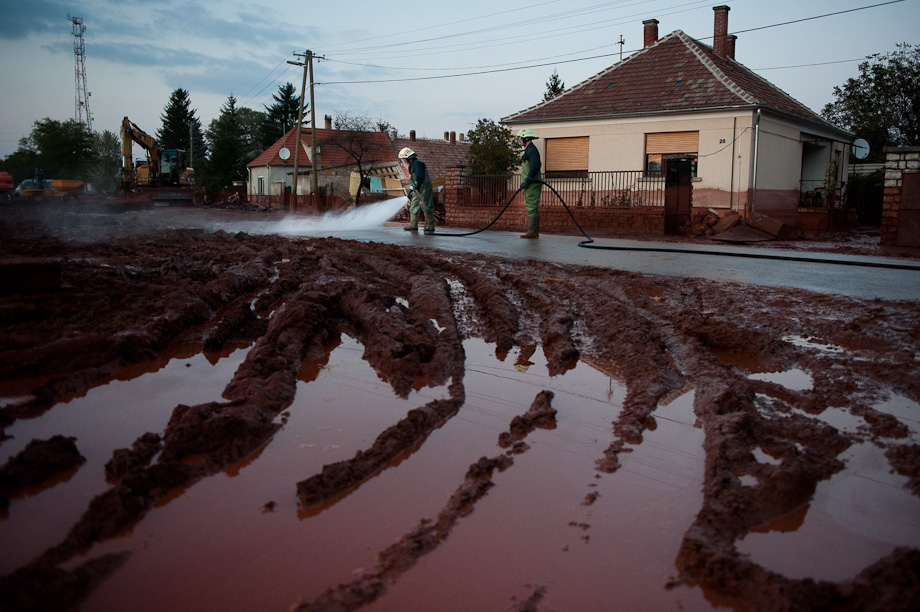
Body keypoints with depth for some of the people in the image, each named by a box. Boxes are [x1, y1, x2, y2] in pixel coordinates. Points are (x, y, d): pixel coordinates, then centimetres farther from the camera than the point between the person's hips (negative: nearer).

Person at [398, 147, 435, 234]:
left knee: (426, 207, -8)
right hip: (417, 190, 11)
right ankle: (413, 225, 15)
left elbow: (420, 176, -23)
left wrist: (416, 185, -23)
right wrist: (411, 189, 28)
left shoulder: (417, 163, -12)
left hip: (424, 189, -10)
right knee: (414, 207, 10)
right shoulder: (412, 165, 21)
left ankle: (430, 227, -5)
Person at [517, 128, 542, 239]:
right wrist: (525, 182, 24)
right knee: (532, 208, 10)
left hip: (532, 184, -11)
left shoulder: (531, 149, -12)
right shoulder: (529, 150, 22)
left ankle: (532, 231, -12)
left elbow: (535, 166, -24)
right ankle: (535, 232, 12)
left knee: (532, 207, -11)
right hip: (530, 184, 11)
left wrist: (527, 180, -24)